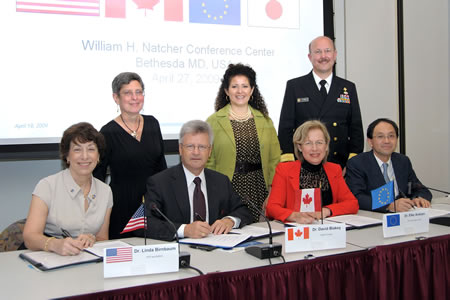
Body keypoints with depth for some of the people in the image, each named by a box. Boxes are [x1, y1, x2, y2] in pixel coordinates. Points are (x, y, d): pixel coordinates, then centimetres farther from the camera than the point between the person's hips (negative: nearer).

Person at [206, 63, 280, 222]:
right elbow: (207, 162, 1)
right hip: (228, 189, -2)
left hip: (259, 190, 3)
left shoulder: (265, 121, 12)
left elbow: (275, 159, 11)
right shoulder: (214, 121, 3)